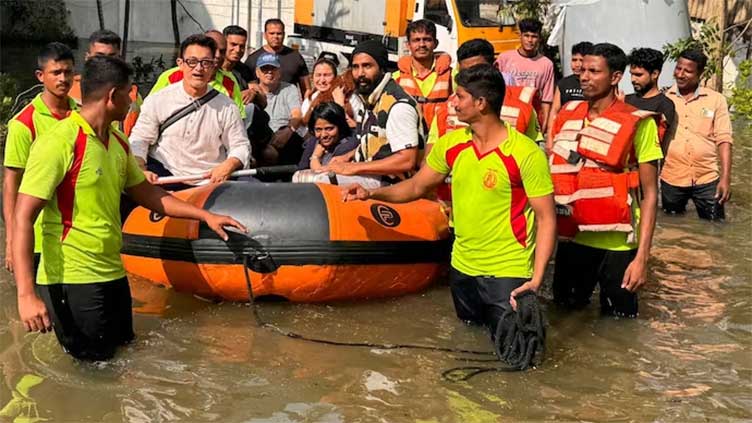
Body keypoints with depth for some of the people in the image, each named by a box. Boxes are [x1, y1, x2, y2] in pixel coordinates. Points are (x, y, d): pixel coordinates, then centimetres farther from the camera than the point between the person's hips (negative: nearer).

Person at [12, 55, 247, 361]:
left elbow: (147, 194, 23)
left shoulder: (118, 143, 10)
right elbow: (23, 219, -20)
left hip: (112, 274, 8)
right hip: (71, 280, -8)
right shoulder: (59, 143, -17)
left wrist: (205, 216, 17)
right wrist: (26, 295, -27)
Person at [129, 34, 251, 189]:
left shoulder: (226, 107, 4)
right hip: (162, 175, -1)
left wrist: (228, 166, -15)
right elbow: (139, 140, 2)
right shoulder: (158, 101, 3)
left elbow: (241, 146, 8)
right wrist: (141, 171, -17)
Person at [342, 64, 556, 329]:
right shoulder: (451, 144, -2)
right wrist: (372, 193, -5)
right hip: (462, 266, 6)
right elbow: (417, 186, 10)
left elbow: (546, 218, -15)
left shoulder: (526, 154, -19)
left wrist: (536, 279, -22)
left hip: (508, 271, -5)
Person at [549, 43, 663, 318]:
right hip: (572, 237, 4)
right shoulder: (567, 115, 4)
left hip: (616, 244, -4)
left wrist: (642, 257, -16)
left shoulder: (637, 124, -11)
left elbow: (650, 194, -10)